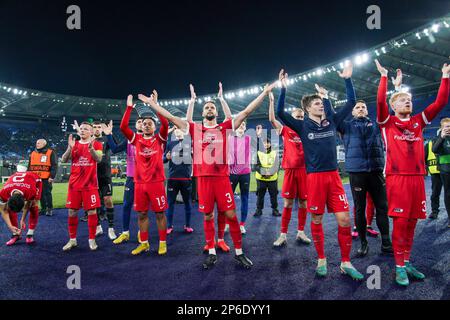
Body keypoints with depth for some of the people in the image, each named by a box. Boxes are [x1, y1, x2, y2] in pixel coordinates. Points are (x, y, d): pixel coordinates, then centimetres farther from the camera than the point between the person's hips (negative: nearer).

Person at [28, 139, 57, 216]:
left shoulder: (50, 153, -2)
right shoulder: (33, 154, 15)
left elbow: (54, 166, -6)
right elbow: (30, 166, 21)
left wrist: (52, 176, -12)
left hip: (46, 178, -5)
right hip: (35, 178, 5)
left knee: (47, 193, -3)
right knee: (40, 194, 10)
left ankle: (50, 209, 7)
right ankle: (43, 209, 19)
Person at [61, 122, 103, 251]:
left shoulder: (96, 144, 1)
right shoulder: (74, 144, 12)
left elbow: (99, 159, -17)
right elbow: (64, 160, 2)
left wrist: (91, 148, -34)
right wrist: (70, 147, -14)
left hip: (90, 184, -3)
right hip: (74, 184, 4)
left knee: (92, 211, -1)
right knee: (72, 212, 6)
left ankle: (92, 239, 9)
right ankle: (72, 240, 18)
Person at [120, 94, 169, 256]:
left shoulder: (159, 139, 4)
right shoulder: (136, 139, 10)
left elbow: (165, 124, -13)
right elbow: (123, 127, -1)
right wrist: (129, 107, -2)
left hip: (156, 182, -3)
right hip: (139, 183, 3)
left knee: (160, 213, 3)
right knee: (142, 214, 10)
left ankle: (163, 243, 15)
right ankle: (144, 243, 23)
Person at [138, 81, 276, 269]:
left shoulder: (224, 127, 7)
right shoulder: (195, 129, 9)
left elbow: (246, 112, 5)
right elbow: (170, 117, 9)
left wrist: (264, 93, 3)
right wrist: (151, 103, 9)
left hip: (222, 177, -1)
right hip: (203, 178, 1)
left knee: (230, 214, 2)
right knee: (207, 216, 9)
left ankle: (239, 253, 15)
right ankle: (212, 254, 22)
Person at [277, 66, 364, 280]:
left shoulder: (331, 121, 10)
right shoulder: (303, 126, 1)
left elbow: (351, 102, 15)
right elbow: (280, 113, -8)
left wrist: (347, 79, 11)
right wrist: (283, 88, -13)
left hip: (334, 176, 3)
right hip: (315, 177, -3)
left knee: (345, 220, -1)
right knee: (316, 220, 6)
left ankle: (345, 263, 14)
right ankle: (321, 260, 23)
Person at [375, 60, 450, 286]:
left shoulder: (419, 121, 15)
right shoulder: (388, 123, 3)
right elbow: (380, 101, -12)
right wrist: (384, 77, -8)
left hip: (417, 177, 5)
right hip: (397, 177, -5)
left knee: (412, 222, 9)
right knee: (400, 222, -4)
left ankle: (407, 263, 22)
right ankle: (400, 267, 7)